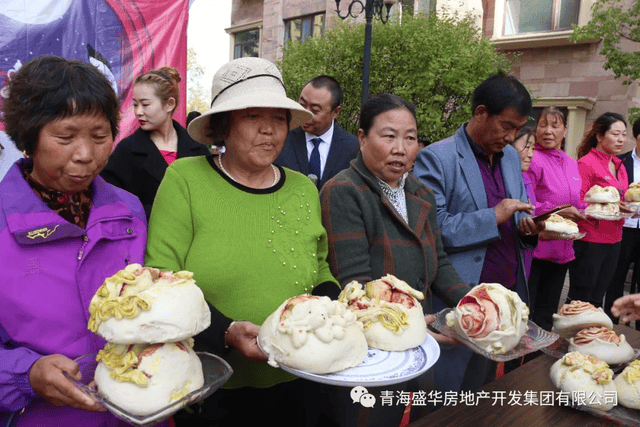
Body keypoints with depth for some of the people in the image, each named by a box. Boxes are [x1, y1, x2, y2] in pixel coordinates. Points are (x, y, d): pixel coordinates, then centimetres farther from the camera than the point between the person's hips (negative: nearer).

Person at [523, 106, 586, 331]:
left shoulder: (571, 164, 14)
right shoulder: (532, 160, -11)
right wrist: (556, 212, -24)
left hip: (561, 251, 8)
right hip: (534, 250, -8)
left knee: (547, 312, 18)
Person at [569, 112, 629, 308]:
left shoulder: (619, 166, 14)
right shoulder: (586, 163, -10)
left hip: (613, 241, 8)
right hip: (589, 241, -7)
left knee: (597, 299, 15)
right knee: (580, 300, 1)